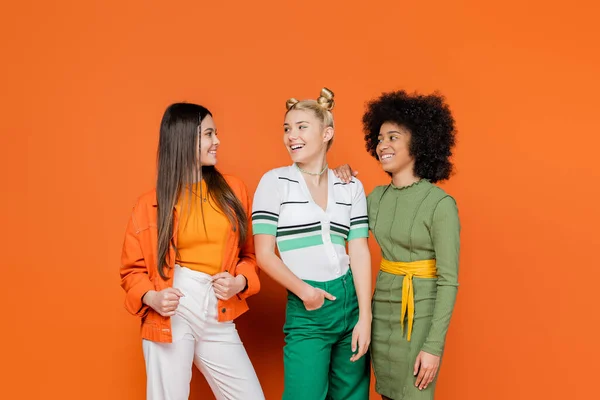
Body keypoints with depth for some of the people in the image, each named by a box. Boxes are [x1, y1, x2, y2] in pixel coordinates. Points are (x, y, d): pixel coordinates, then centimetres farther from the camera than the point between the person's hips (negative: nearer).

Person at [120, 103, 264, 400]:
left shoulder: (232, 189, 6)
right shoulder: (151, 204, -1)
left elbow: (249, 252, 11)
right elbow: (132, 268, 4)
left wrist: (239, 282, -8)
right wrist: (152, 297, -14)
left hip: (218, 318, 3)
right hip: (170, 315, -2)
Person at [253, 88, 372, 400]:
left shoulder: (351, 186, 6)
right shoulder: (275, 181, -2)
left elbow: (360, 252, 2)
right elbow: (264, 254, -4)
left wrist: (365, 317, -4)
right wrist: (304, 291, -13)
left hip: (351, 301, 3)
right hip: (305, 310, -3)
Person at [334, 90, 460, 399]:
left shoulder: (440, 203, -15)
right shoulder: (378, 196, 3)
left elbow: (449, 281, -15)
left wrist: (434, 345, -17)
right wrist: (341, 187, 2)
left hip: (420, 314, -6)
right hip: (382, 308, 6)